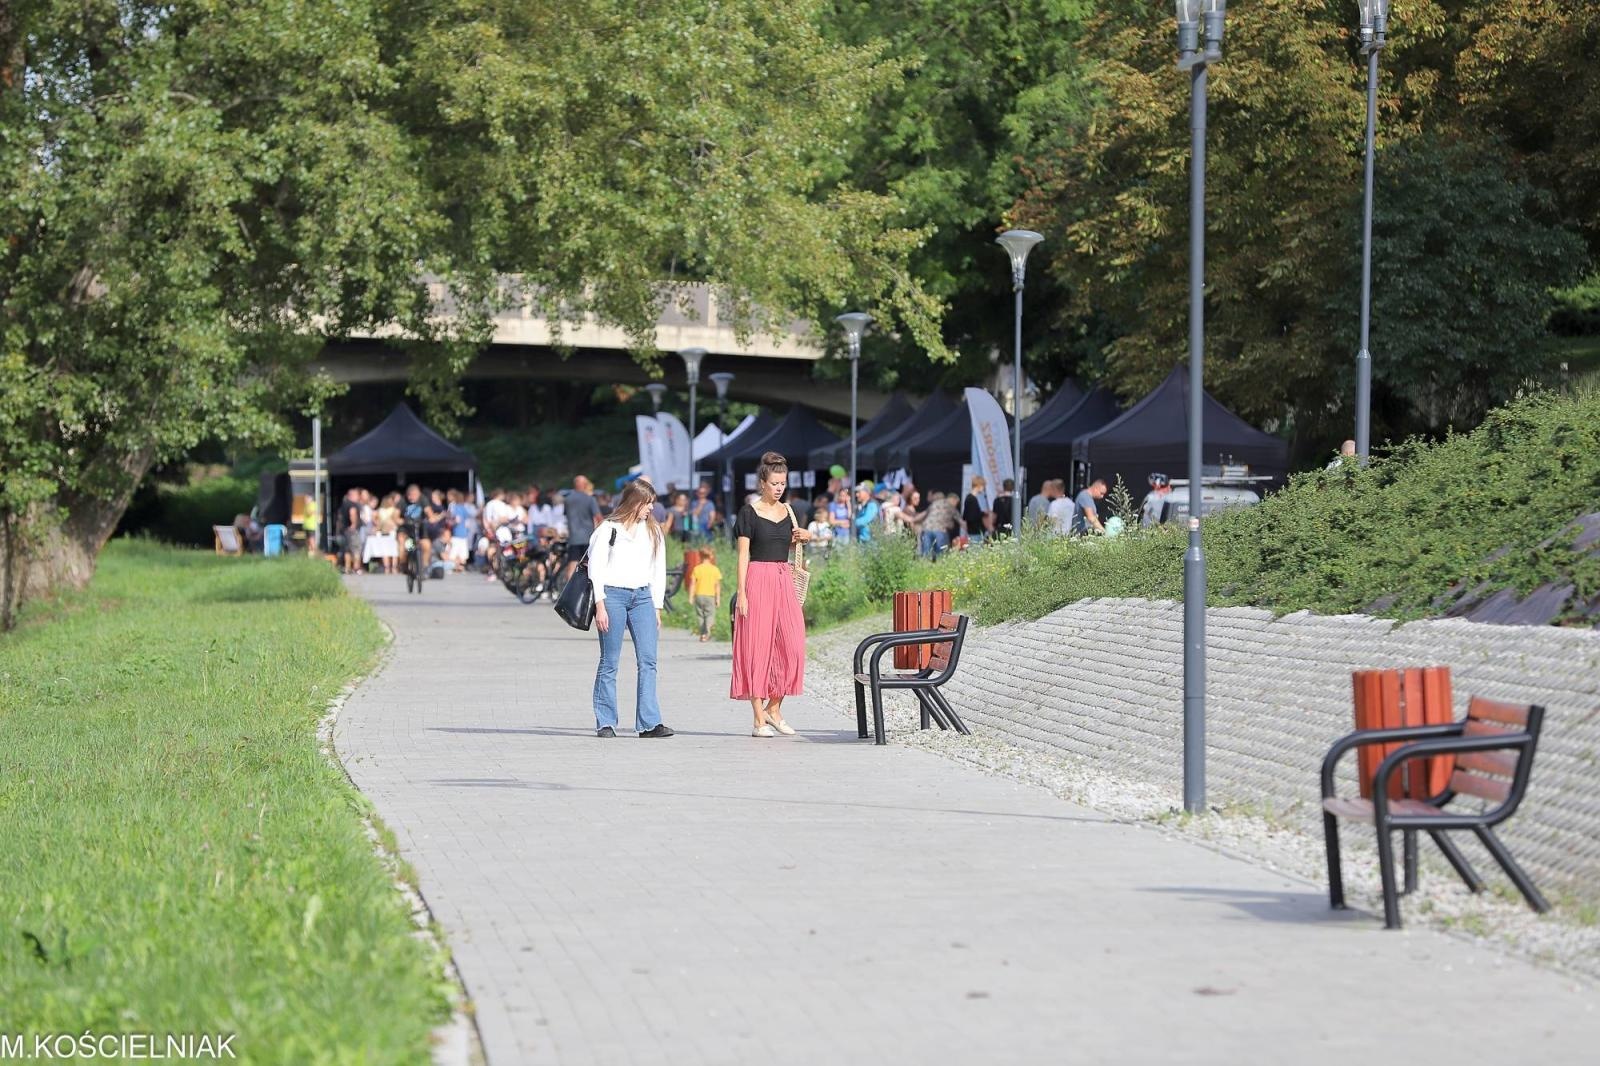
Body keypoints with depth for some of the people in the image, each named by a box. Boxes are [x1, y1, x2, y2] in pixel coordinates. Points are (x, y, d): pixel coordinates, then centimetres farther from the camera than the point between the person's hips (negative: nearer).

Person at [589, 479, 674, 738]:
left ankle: (649, 722, -8)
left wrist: (656, 608, 12)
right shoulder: (609, 529, 2)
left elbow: (659, 571, 18)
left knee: (648, 660, -7)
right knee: (609, 662, -1)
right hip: (613, 595, -4)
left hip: (642, 596, 4)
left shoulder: (654, 532, 16)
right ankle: (605, 723, 5)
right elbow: (596, 568, -1)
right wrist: (600, 606, -8)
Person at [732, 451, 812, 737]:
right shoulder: (749, 512, -3)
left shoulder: (787, 510, 13)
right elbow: (743, 554, -6)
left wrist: (800, 538, 4)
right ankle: (759, 719, -2)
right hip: (758, 580, -6)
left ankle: (773, 708, 13)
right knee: (758, 646, -4)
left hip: (784, 581, 6)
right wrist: (742, 593, -13)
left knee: (792, 646, -1)